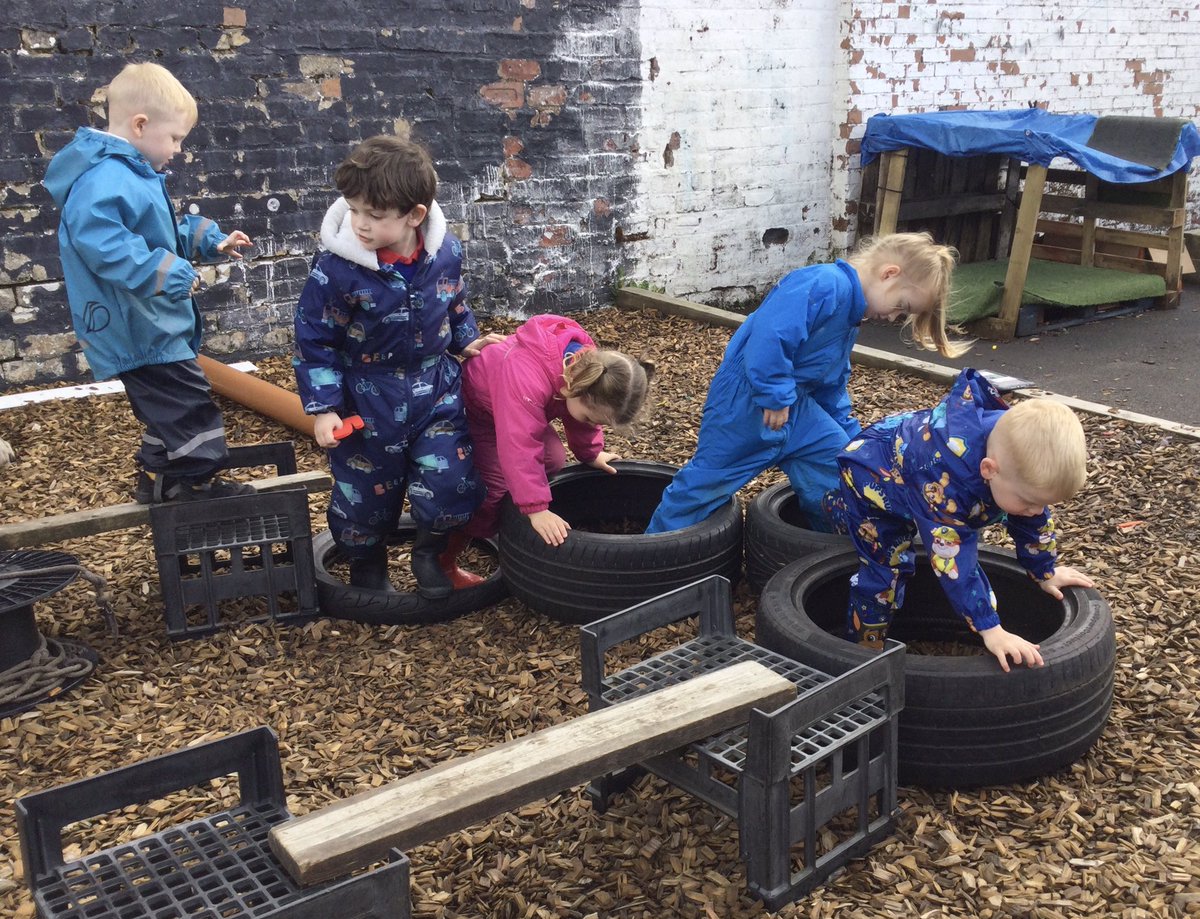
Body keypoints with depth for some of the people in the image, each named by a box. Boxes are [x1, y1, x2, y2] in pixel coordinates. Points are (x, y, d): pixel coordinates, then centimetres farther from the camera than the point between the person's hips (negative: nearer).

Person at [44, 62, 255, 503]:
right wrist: (165, 273, -34)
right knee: (189, 404, -6)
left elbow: (165, 233, 26)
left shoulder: (132, 174, 14)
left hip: (151, 324, 11)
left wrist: (209, 239, 16)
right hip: (140, 330, -11)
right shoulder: (104, 180, -22)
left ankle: (158, 480, 33)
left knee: (166, 409, 20)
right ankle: (197, 482, 4)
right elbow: (100, 242, -35)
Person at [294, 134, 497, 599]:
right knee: (365, 495, 11)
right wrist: (322, 407, -13)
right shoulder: (336, 267, -20)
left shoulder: (446, 252, -10)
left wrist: (467, 341, 1)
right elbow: (313, 340, -11)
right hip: (366, 404, -2)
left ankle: (428, 552, 29)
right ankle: (367, 563, 43)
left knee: (451, 488, -4)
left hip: (436, 395, 2)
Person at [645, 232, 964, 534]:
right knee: (711, 475, -1)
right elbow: (769, 336, -33)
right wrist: (774, 396, -26)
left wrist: (850, 437, 25)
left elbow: (832, 385, 23)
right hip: (747, 398, -10)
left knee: (836, 457, 9)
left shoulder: (849, 315, 13)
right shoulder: (825, 284, -22)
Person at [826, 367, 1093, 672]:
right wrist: (990, 629, -48)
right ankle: (864, 647, 6)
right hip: (871, 479, -7)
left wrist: (1045, 572, 8)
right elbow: (952, 559, -47)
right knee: (887, 567, -12)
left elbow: (1036, 520, -6)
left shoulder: (1023, 458, -25)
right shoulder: (946, 480, -48)